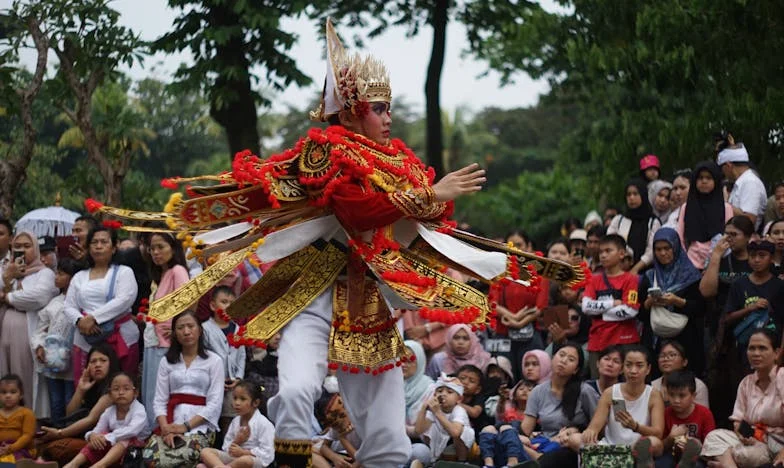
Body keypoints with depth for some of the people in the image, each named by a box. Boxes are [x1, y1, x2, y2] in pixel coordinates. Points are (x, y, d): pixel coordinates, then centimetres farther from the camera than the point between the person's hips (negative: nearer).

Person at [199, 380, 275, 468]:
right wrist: (236, 442, -10)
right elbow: (226, 448, 13)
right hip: (233, 458, 7)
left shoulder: (264, 424, -8)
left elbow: (267, 454, -13)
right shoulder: (235, 421, 12)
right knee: (205, 452, -11)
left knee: (245, 460, -43)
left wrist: (243, 452, -18)